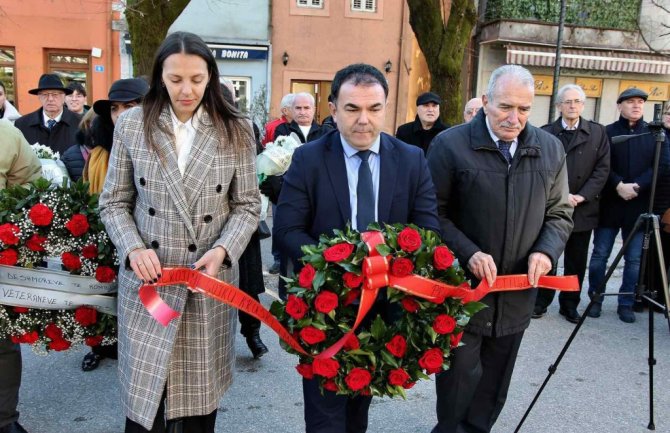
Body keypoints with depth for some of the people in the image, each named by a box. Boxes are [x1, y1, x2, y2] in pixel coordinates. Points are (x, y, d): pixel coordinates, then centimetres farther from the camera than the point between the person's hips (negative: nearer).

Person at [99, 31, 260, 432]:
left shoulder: (236, 130, 0)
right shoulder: (132, 124, 1)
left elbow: (248, 204, 2)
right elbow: (114, 203, 5)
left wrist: (222, 250, -15)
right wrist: (134, 248, -13)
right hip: (147, 280, 0)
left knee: (199, 396, 12)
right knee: (144, 393, 7)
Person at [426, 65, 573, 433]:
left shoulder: (550, 149, 4)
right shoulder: (450, 144, -9)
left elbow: (559, 213, 11)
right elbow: (434, 212, -8)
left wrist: (547, 251, -8)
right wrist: (468, 253, -20)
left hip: (517, 292, 5)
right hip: (463, 287, -4)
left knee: (495, 383, 19)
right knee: (459, 378, 5)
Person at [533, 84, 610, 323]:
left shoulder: (598, 132, 6)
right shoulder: (546, 133, 3)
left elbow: (602, 169, 0)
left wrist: (581, 196, -11)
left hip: (583, 208, 1)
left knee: (576, 261, 9)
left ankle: (570, 304, 21)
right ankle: (541, 301, 18)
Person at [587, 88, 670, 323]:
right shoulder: (607, 132, 4)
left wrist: (637, 186, -13)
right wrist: (619, 185, -17)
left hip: (639, 205, 1)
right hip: (610, 204, -1)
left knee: (634, 259, 3)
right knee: (600, 254, 3)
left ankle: (626, 304, 15)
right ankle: (595, 299, 16)